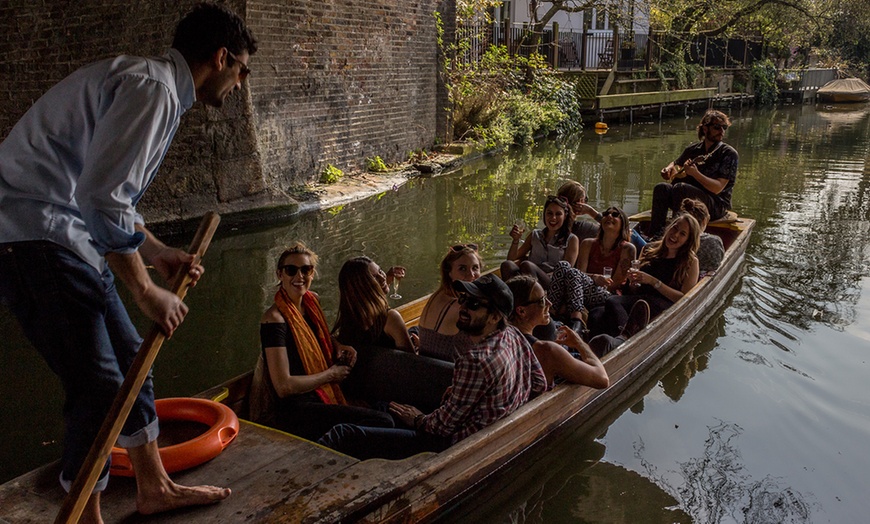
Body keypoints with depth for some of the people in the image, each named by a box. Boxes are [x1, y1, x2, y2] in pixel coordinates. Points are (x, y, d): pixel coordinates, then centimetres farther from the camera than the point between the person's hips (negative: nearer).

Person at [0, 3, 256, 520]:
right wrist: (148, 291, -18)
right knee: (99, 385, -7)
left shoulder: (156, 86, 17)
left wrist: (158, 252, 25)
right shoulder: (151, 88, -17)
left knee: (130, 359, 15)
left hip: (64, 238, 11)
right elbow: (104, 199, -26)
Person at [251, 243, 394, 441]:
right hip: (293, 411, -9)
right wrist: (331, 374, -10)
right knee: (382, 422, -18)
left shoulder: (312, 301, 6)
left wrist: (338, 346, 9)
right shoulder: (275, 319, -18)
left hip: (320, 398, 9)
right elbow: (283, 386, -21)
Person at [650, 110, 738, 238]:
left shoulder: (729, 154, -6)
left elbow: (718, 188, -15)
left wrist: (695, 173, -26)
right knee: (661, 187, -20)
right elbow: (676, 165, 30)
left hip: (717, 206, -5)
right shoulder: (693, 150, 10)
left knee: (680, 188, -31)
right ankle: (654, 236, -26)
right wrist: (668, 169, 6)